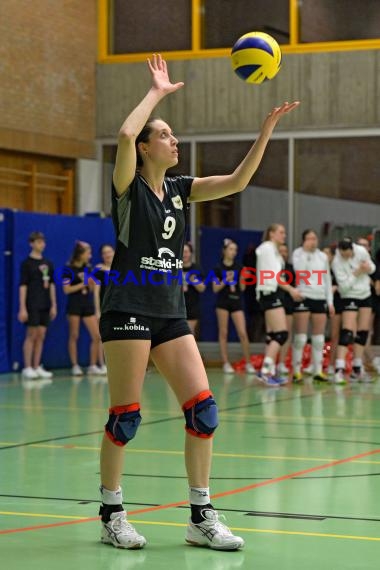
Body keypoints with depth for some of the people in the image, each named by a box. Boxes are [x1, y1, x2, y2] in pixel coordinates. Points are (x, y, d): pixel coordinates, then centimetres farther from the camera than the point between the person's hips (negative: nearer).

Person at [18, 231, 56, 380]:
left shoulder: (48, 264, 12)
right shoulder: (27, 263, -4)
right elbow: (23, 286, -8)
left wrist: (53, 305, 10)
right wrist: (22, 308, -13)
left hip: (45, 306, 5)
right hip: (32, 305, -5)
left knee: (41, 336, 5)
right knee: (31, 335, -5)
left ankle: (37, 367, 10)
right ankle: (27, 368, -1)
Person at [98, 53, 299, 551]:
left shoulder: (178, 189, 13)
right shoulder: (129, 187, -5)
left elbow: (236, 181, 6)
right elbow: (124, 135, -24)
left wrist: (266, 131, -1)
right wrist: (157, 92, -12)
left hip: (171, 313, 6)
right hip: (128, 310, -6)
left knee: (203, 409, -2)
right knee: (125, 416, -3)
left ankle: (201, 518, 5)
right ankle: (112, 515, 11)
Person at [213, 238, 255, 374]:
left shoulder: (239, 267, 6)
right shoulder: (218, 268, 1)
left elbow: (242, 288, 6)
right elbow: (215, 289, -2)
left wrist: (242, 278, -12)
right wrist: (225, 280, -15)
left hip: (237, 302, 1)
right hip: (223, 302, -1)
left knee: (242, 333, -6)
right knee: (223, 333, 1)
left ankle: (248, 363, 2)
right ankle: (226, 363, 7)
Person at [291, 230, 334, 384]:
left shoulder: (323, 256, 12)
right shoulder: (298, 253, 0)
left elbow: (328, 279, 14)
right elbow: (299, 270, -17)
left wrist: (330, 302, 9)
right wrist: (306, 252, -16)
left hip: (320, 299, 4)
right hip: (303, 297, -4)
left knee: (319, 337, 4)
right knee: (300, 336, -5)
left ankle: (318, 371, 8)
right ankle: (296, 371, -2)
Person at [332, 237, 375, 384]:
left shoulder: (361, 251, -12)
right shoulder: (337, 262, -22)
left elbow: (372, 266, 5)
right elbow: (344, 285, -22)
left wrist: (368, 268, -17)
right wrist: (357, 273, -28)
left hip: (365, 295, 5)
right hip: (350, 297, -5)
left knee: (363, 333, 6)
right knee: (347, 332, -16)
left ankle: (357, 370, 13)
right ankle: (339, 370, -21)